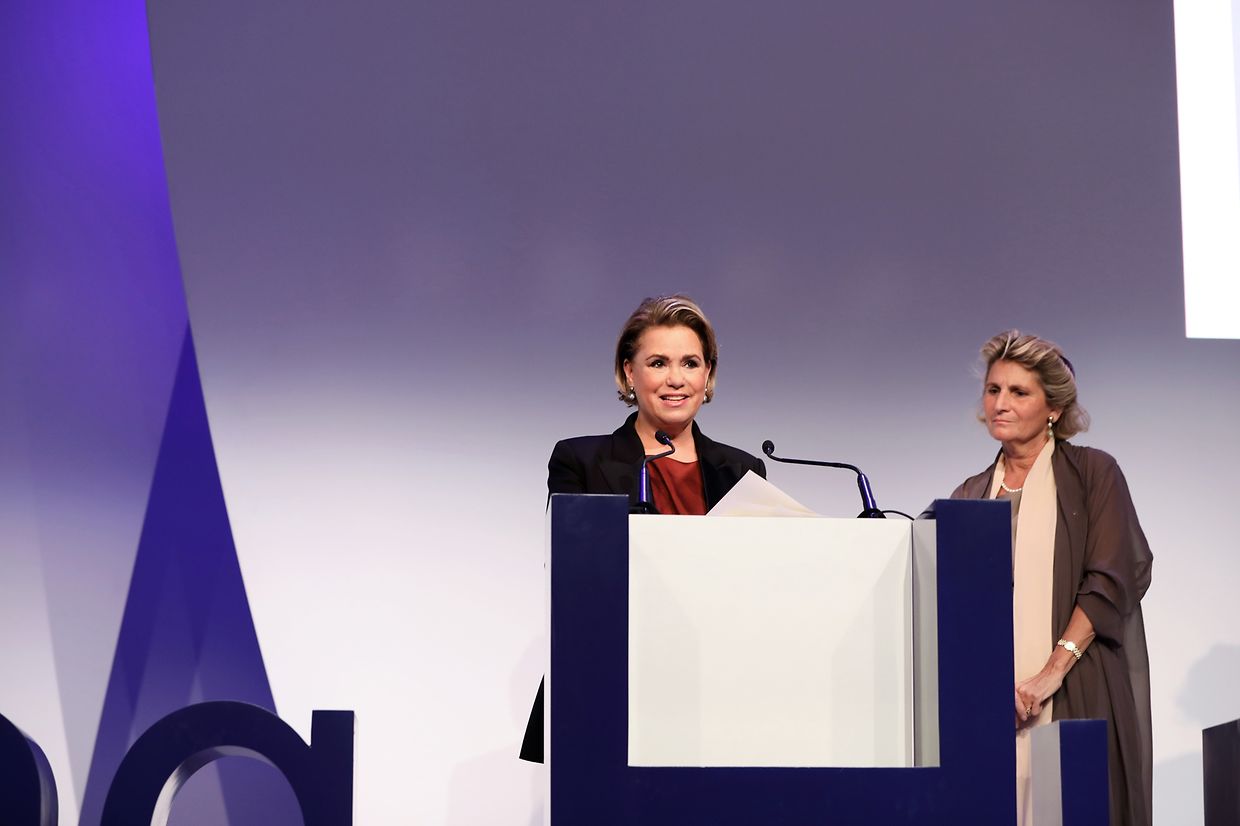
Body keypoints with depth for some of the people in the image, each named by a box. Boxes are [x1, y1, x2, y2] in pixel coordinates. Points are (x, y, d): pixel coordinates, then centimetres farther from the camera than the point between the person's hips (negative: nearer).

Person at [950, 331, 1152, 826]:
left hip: (1077, 697, -3)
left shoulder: (1092, 474, 3)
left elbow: (1113, 580, -7)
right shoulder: (971, 496, 16)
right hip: (990, 703, 4)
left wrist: (1052, 672, -15)